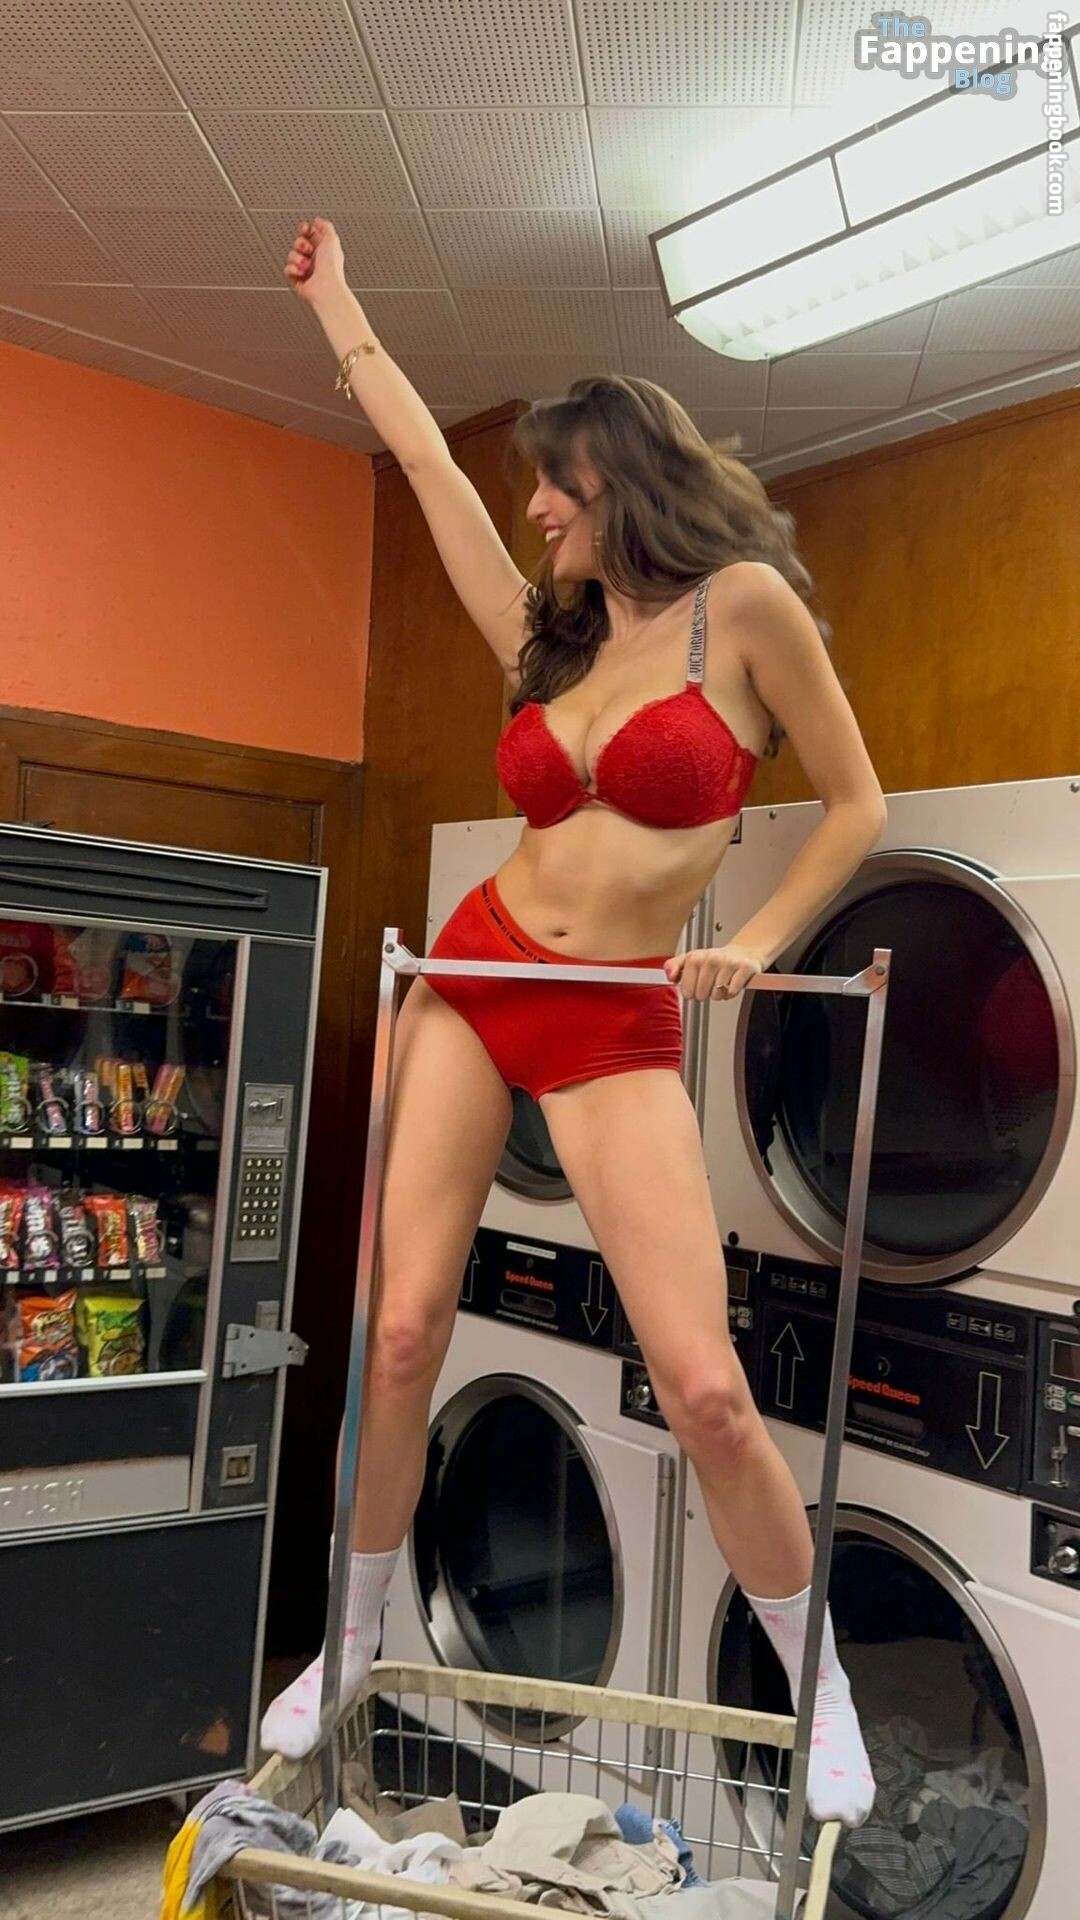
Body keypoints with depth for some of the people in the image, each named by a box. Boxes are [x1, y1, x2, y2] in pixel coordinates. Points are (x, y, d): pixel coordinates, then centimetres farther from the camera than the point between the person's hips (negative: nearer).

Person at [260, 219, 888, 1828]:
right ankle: (354, 1646, 23)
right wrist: (337, 308, 29)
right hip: (470, 983, 5)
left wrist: (759, 943, -6)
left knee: (705, 1390, -10)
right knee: (403, 1333, 1)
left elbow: (855, 804, 3)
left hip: (619, 1031, -5)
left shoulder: (744, 604, -2)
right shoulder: (553, 638, 12)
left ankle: (821, 1690, 16)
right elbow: (426, 460, 20)